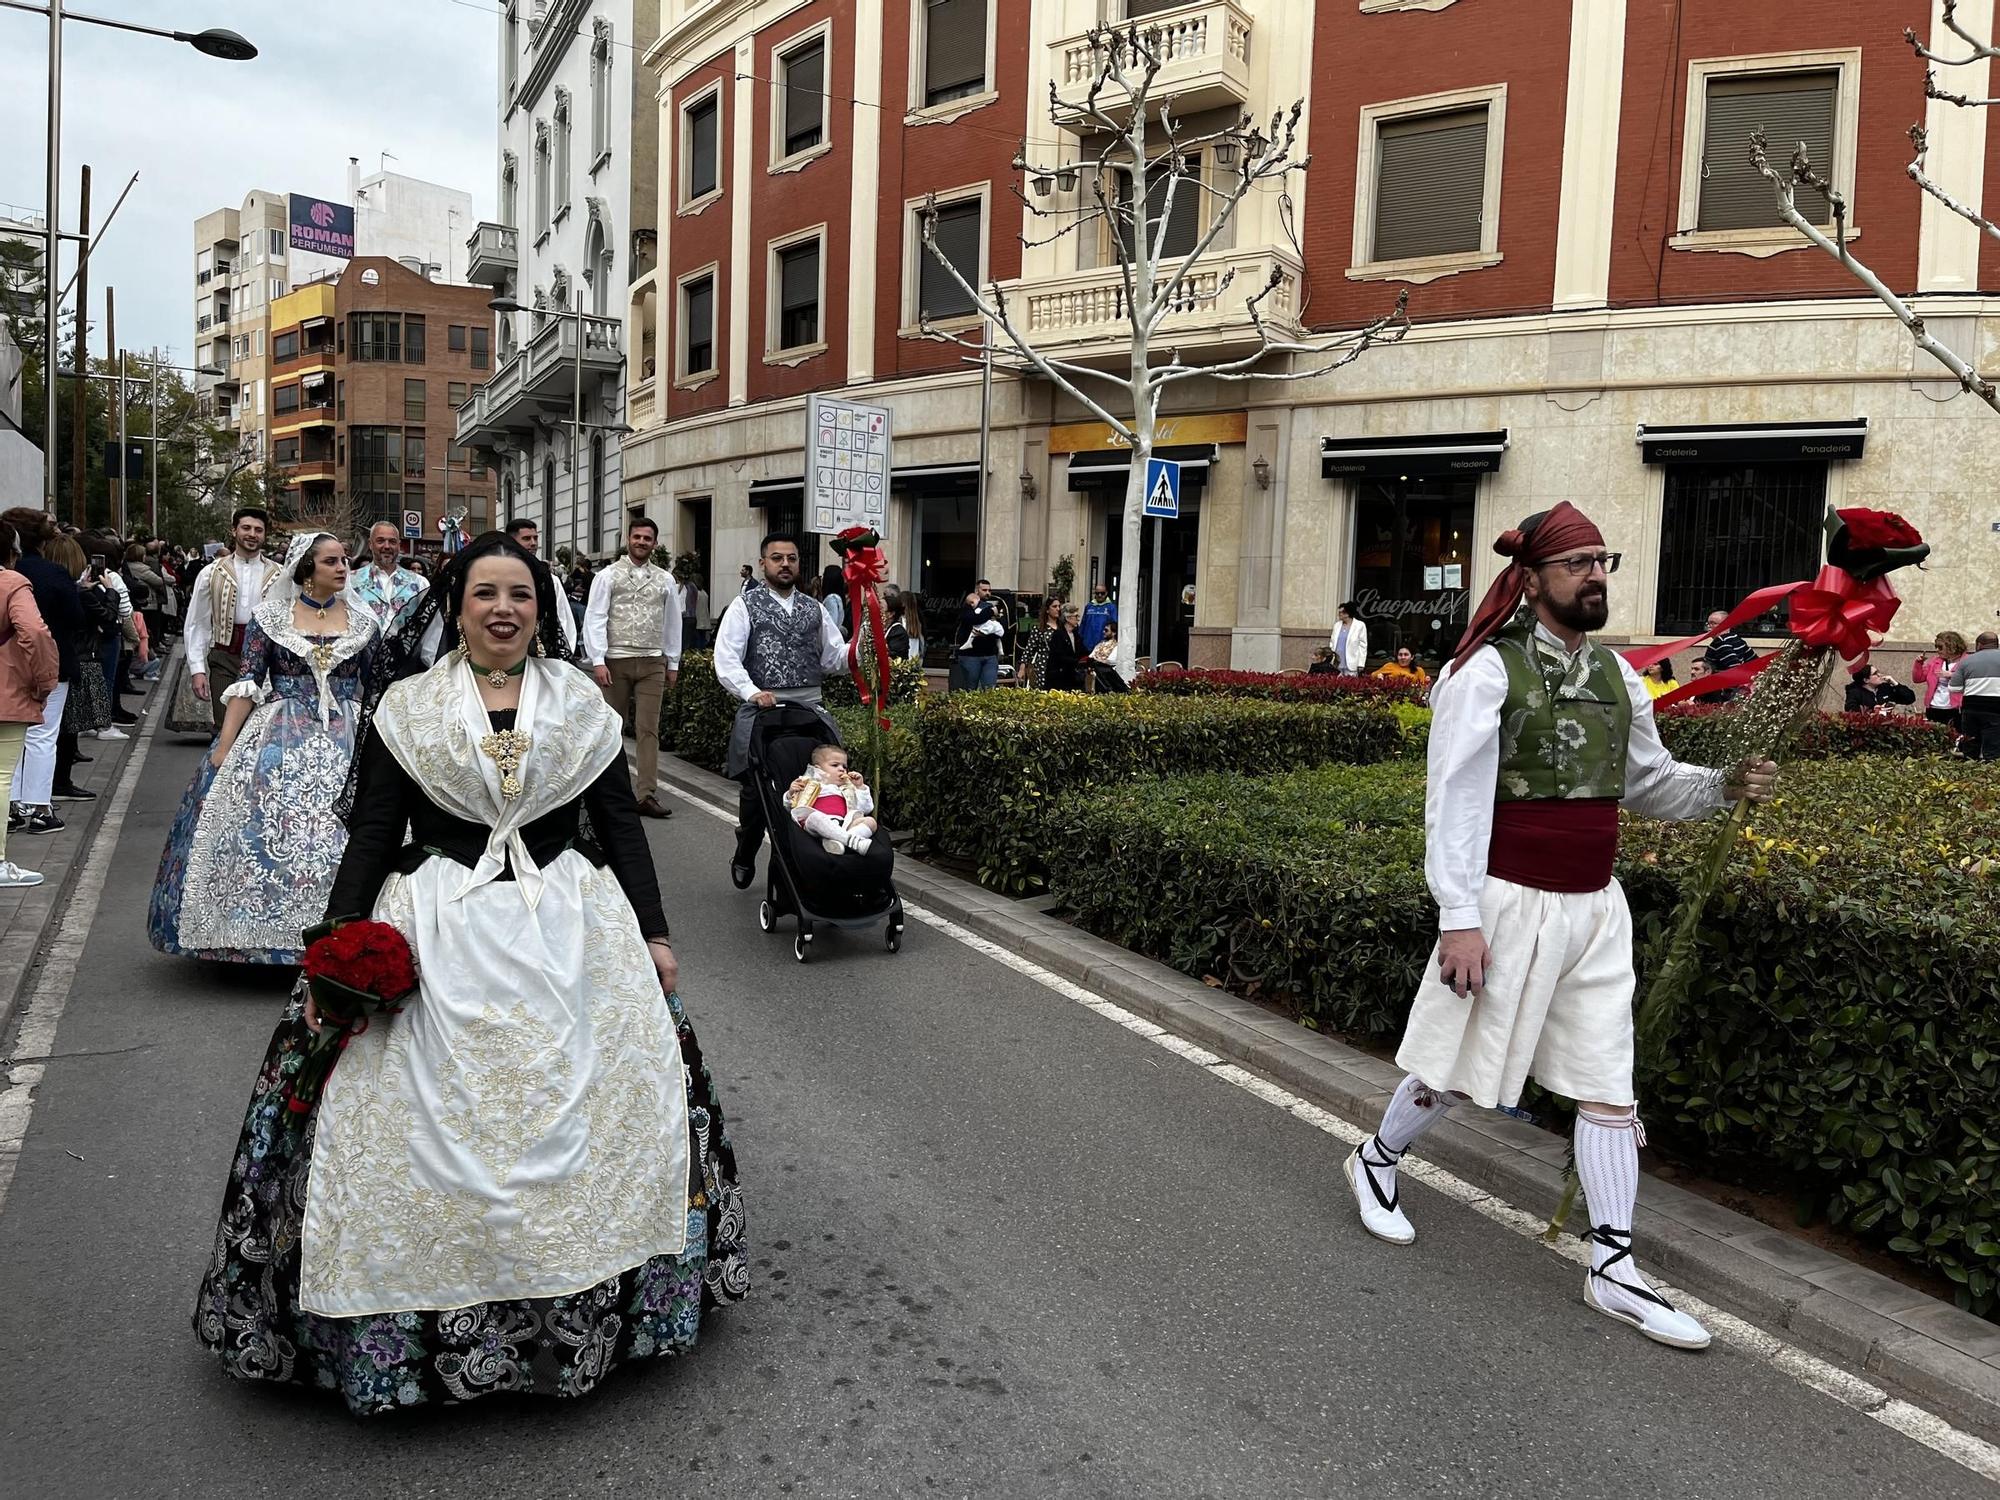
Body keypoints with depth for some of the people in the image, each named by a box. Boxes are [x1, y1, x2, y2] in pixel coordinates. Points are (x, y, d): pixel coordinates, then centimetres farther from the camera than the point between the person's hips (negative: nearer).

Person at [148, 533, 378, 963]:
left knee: (337, 839, -6)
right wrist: (224, 745, -5)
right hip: (278, 738, -1)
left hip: (345, 741, 1)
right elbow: (248, 683, 0)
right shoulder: (270, 617, 3)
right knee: (264, 832, -6)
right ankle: (262, 936, 7)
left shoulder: (363, 621, 6)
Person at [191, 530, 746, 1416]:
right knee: (429, 1128, 0)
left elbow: (621, 825, 6)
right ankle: (426, 1314, 19)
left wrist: (654, 935, 3)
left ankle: (586, 1307, 24)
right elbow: (371, 834, 0)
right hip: (437, 936, -1)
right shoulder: (406, 709, 2)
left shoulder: (582, 705, 5)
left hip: (570, 933, 2)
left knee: (583, 1110, 5)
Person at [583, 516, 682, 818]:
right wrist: (598, 661, -12)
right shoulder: (608, 576, 1)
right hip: (616, 660, -2)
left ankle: (647, 794, -3)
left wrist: (673, 663, 13)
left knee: (648, 729, -2)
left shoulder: (665, 580, 11)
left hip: (653, 662, 2)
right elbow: (595, 619, -4)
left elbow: (672, 622, 15)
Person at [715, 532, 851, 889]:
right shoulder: (744, 606, 2)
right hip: (762, 710, -3)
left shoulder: (814, 609, 14)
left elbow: (834, 658, 12)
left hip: (809, 709, 3)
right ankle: (744, 858, 29)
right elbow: (726, 659, -7)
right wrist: (752, 692, -21)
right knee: (756, 789, 4)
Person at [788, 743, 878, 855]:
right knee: (815, 816, -37)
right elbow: (787, 807, 23)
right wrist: (791, 794, 2)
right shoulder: (810, 785, 27)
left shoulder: (847, 789, 36)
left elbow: (866, 809, 29)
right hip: (818, 826, -3)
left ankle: (837, 840, -44)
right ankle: (853, 840, -51)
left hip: (843, 827, 3)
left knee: (870, 821, -20)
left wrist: (860, 787, 22)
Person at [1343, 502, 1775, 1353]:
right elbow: (1456, 800, -15)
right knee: (1459, 1067, 7)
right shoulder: (1489, 671, -12)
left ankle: (1614, 1268, 16)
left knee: (1610, 1085, 7)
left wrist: (1725, 786, -1)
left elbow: (1649, 783, 19)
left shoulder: (1617, 677, 9)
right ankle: (1377, 1159, 35)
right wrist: (1459, 918, -19)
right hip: (1510, 903, -6)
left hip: (1595, 908, 7)